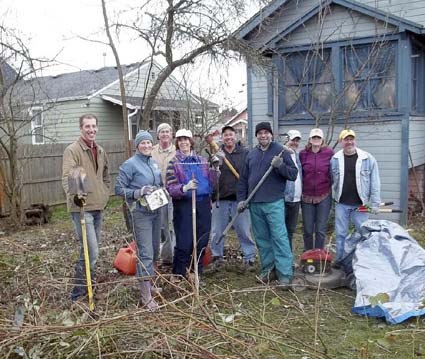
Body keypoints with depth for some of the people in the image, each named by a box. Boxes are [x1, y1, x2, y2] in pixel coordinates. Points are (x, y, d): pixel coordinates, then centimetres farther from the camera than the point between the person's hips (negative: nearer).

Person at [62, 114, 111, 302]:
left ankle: (87, 285, 34)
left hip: (98, 207, 8)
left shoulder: (100, 151, 12)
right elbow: (67, 177, -25)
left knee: (92, 249, 18)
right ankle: (79, 293, -1)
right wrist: (73, 195, -42)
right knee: (91, 251, -13)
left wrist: (105, 194, 17)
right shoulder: (72, 150, -12)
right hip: (81, 207, -8)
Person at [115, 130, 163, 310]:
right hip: (140, 213, -8)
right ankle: (146, 295, -3)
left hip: (156, 210, 8)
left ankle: (147, 283, 33)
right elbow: (119, 189, -10)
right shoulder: (130, 164, -9)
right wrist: (139, 192, -21)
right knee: (145, 252, -9)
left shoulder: (154, 163, 11)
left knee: (154, 249, 16)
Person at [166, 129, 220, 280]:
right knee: (184, 243, -4)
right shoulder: (174, 162, 0)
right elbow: (170, 187, -7)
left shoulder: (202, 160, 12)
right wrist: (184, 188, -26)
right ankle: (179, 275, 14)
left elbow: (212, 183, 11)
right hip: (184, 205, -4)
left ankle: (196, 272, 26)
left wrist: (215, 168, -4)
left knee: (202, 240, 9)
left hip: (203, 204, 4)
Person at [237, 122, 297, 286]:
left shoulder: (281, 151, 0)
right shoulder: (251, 154, 14)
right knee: (262, 239, 11)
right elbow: (243, 179, 17)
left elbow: (293, 174, -5)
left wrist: (280, 165, -21)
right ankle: (268, 269, 22)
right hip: (254, 204, 5)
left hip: (274, 203, -5)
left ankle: (285, 274, -3)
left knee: (279, 237, -7)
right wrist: (241, 198, 8)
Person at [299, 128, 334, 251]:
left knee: (321, 230, 4)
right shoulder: (303, 154, 1)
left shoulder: (329, 152, -2)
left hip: (324, 197, -1)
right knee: (307, 230, 8)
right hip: (307, 197, 1)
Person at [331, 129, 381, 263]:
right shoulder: (335, 159, 0)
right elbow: (331, 180, 7)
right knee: (340, 234, 9)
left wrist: (375, 203, -4)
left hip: (360, 204, -1)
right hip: (341, 204, 1)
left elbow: (375, 182, -2)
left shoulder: (368, 159, -4)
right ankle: (340, 260, 23)